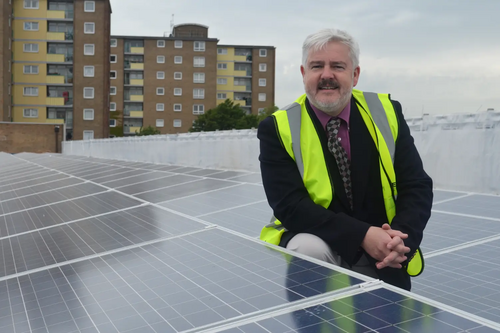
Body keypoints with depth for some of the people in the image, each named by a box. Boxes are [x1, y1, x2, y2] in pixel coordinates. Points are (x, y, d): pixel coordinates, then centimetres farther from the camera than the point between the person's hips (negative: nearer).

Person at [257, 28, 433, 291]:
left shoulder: (386, 112, -3)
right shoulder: (278, 128, -11)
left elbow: (417, 186, -3)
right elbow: (289, 204, -19)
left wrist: (401, 237, -23)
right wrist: (362, 235, -29)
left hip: (380, 253, 3)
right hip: (315, 243, -3)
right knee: (309, 250, -32)